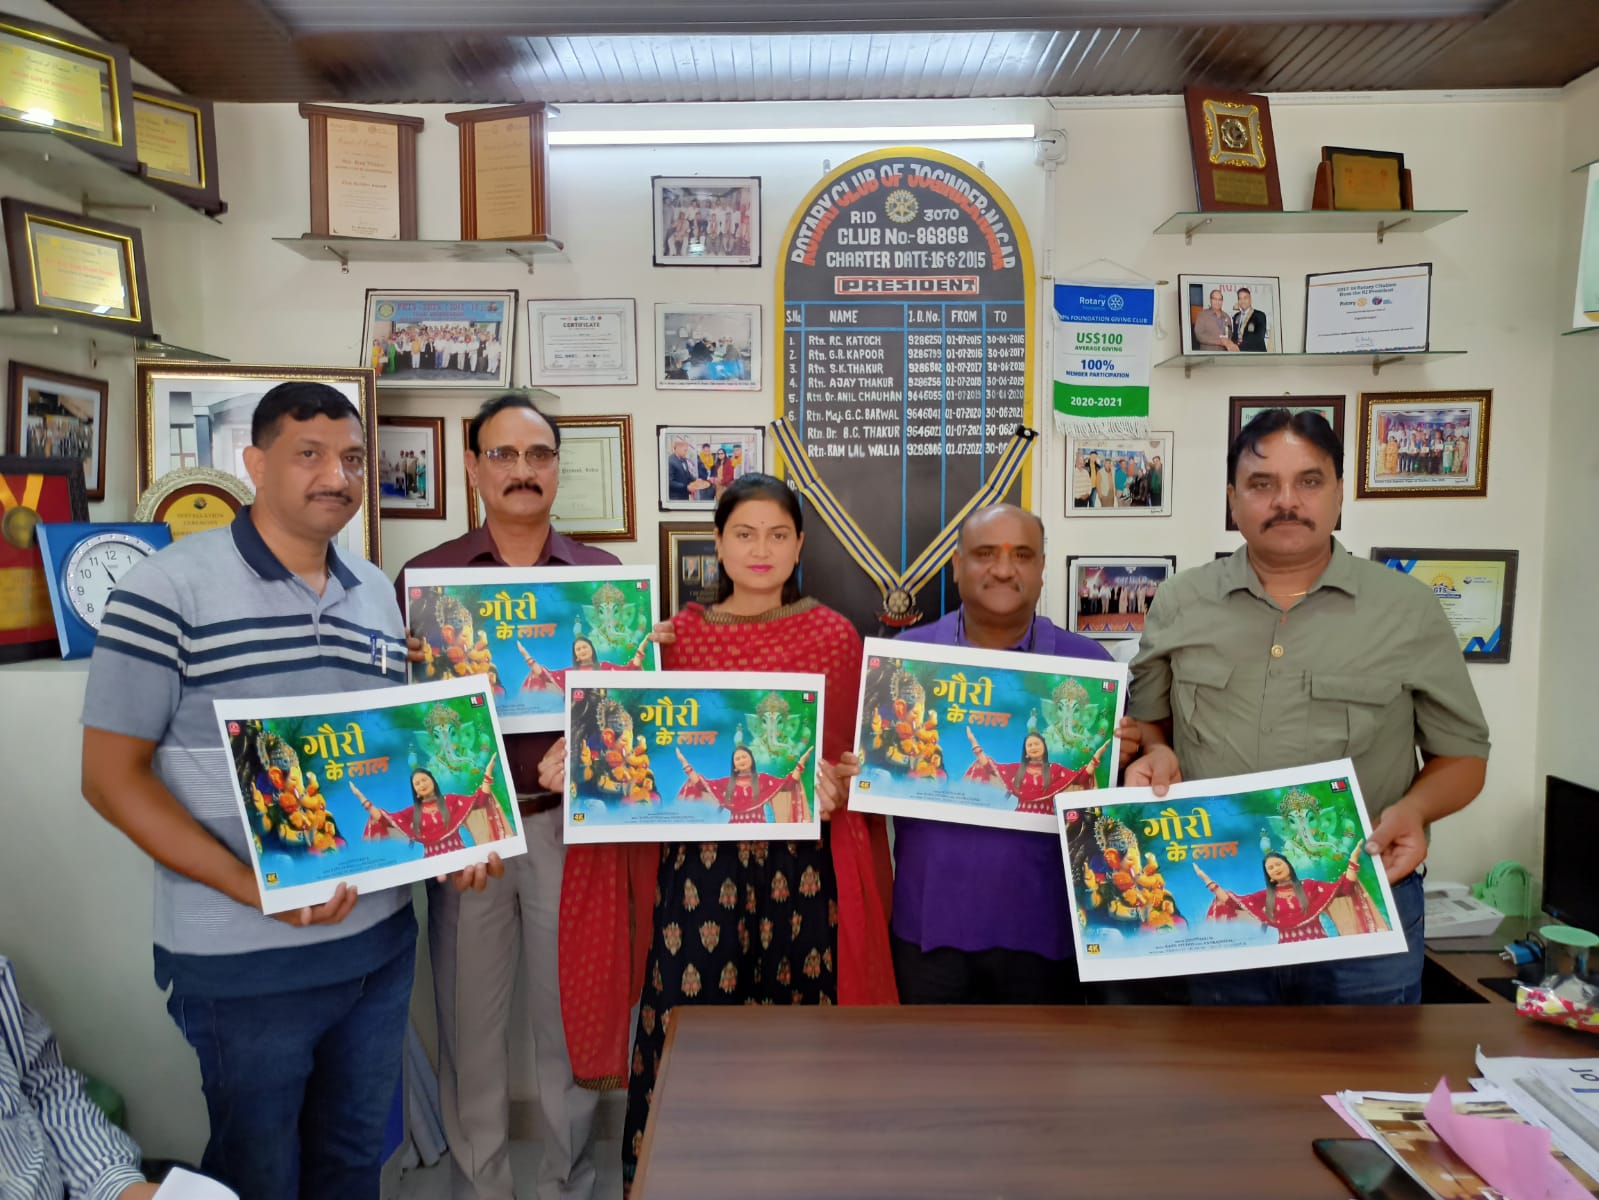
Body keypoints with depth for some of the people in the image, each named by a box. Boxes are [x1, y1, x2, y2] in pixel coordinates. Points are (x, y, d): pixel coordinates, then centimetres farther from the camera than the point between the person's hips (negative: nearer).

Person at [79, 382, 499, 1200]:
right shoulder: (169, 588, -11)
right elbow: (111, 775, -11)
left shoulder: (378, 594, 7)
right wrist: (249, 886, -20)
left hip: (381, 938, 5)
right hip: (242, 958, -5)